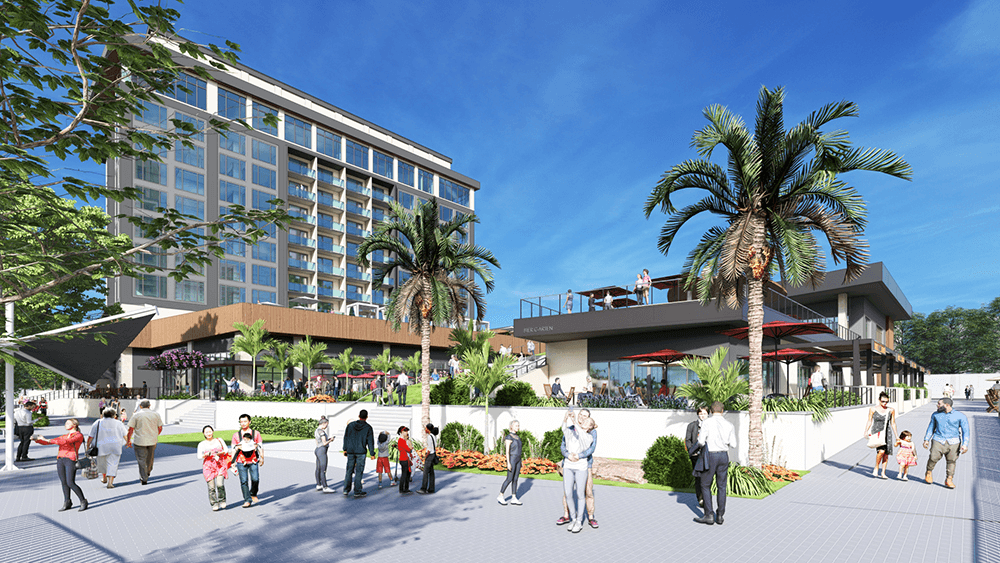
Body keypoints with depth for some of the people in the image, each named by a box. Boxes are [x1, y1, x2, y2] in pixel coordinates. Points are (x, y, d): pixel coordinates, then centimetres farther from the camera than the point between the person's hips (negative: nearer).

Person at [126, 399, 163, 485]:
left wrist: (128, 440, 4)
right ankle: (148, 473, 39)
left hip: (140, 441, -3)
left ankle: (144, 479, 3)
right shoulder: (156, 414, 1)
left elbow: (131, 429, -8)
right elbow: (160, 428, 5)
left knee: (141, 460, 4)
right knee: (150, 458, 22)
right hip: (152, 440, 3)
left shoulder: (136, 415, -7)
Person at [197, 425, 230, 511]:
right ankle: (214, 504, 8)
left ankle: (222, 500, 6)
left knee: (220, 484, -15)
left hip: (220, 465, 0)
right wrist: (206, 454, -20)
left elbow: (226, 450, 11)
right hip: (208, 466, 0)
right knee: (211, 487, -5)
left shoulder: (219, 440, 11)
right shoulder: (202, 444, 7)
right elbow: (199, 456, -2)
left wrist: (220, 453, -8)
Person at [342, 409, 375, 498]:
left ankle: (346, 490, 15)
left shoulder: (350, 425, 4)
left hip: (350, 452, 3)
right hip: (361, 452, -3)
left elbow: (346, 437, 7)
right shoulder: (368, 427, -4)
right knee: (359, 472, 2)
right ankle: (357, 492, 4)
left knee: (349, 470, 13)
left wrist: (345, 449, 15)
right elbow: (370, 441, -4)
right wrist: (372, 453, 0)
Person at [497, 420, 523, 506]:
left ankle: (514, 498, 10)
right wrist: (508, 463, -20)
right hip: (512, 459, -8)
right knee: (509, 479, -4)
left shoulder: (517, 437, 13)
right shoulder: (509, 437, -13)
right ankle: (500, 496, 8)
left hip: (518, 459, 8)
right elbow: (507, 451, -16)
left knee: (515, 479, 7)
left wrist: (519, 462, 17)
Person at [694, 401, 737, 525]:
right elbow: (733, 444, 3)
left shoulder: (707, 422, -10)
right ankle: (720, 516, 14)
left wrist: (701, 444, 10)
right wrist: (737, 445, 27)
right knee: (721, 487, 13)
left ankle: (709, 515, 3)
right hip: (724, 456, 4)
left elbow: (701, 441, -14)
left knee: (705, 486, 6)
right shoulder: (729, 425, 2)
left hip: (710, 456, -4)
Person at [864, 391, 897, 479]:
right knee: (881, 450, -22)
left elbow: (893, 423, 12)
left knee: (886, 454, 2)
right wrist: (865, 432, -2)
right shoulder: (873, 409, 0)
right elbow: (869, 422, 5)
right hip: (876, 432, -3)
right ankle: (876, 468, -3)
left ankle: (883, 473, 13)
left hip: (886, 433, 3)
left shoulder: (891, 410, 6)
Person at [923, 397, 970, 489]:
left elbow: (965, 431, -2)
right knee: (933, 458, -8)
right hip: (938, 440, 1)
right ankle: (929, 472, 17)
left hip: (953, 442, -1)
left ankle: (949, 480, 14)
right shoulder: (935, 415, 9)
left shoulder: (960, 416, -1)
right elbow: (931, 427, 15)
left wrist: (965, 444, -12)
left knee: (951, 461, 1)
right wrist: (926, 440, 8)